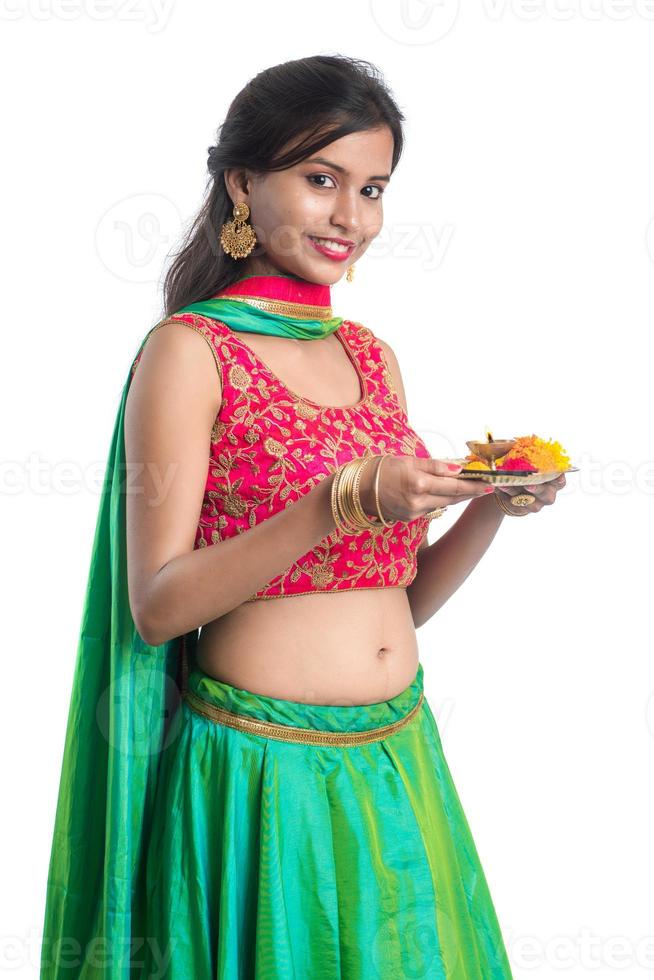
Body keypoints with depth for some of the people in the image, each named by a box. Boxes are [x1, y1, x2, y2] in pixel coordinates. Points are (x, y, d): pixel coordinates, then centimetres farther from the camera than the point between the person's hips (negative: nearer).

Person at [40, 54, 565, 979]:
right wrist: (342, 504, -25)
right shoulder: (188, 350, -10)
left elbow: (404, 599, 12)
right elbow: (157, 605, -16)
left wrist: (490, 504, -6)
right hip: (263, 765, -6)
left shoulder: (373, 357, 9)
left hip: (396, 761, 6)